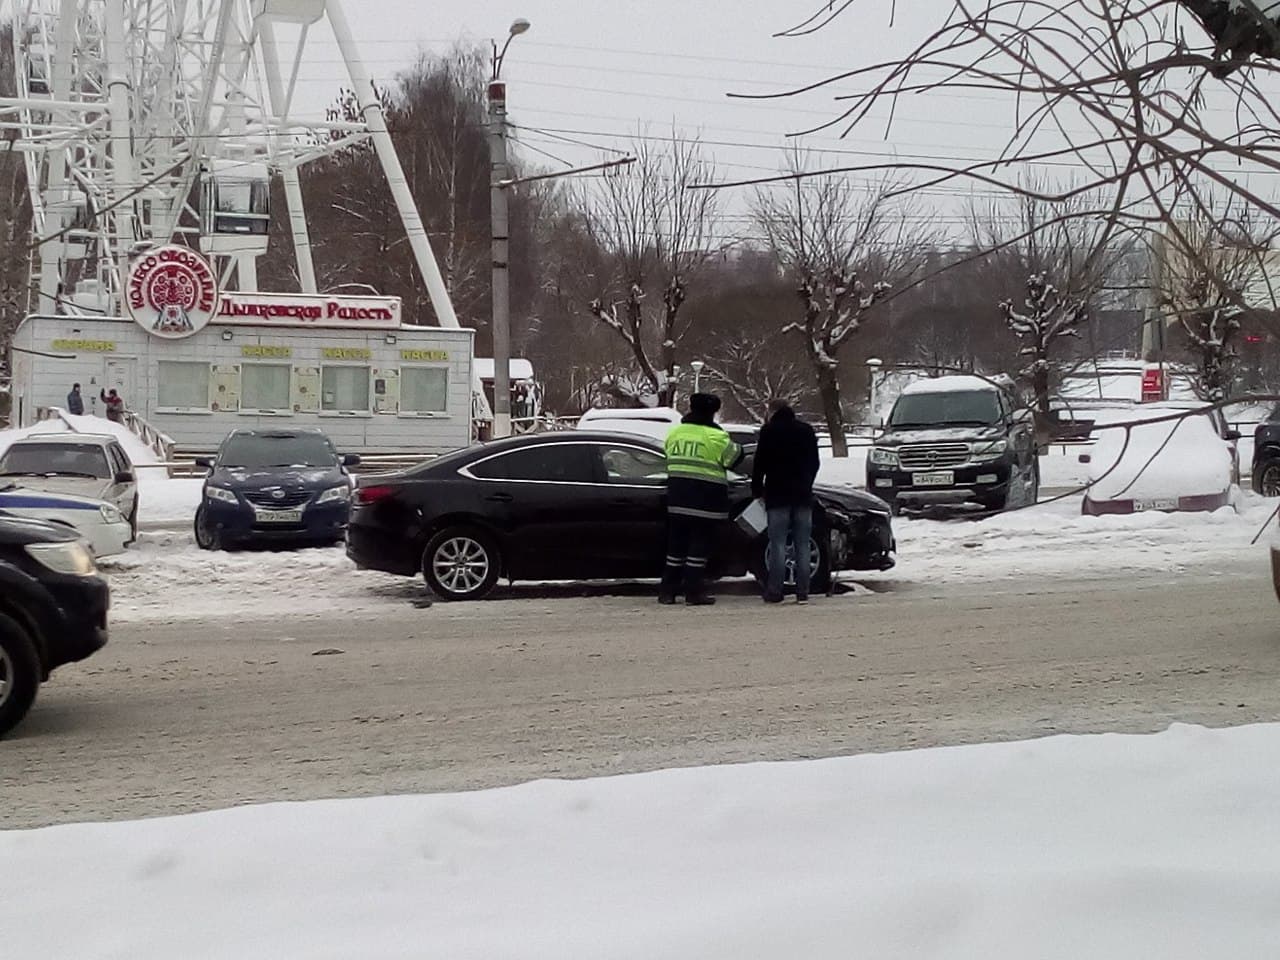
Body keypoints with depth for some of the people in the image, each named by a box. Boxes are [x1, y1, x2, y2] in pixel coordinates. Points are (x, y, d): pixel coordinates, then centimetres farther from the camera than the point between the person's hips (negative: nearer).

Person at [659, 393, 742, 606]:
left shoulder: (674, 433, 8)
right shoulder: (716, 437, -10)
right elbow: (734, 458, -1)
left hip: (676, 500, 5)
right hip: (705, 499, -5)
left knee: (676, 544, 11)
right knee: (700, 545, 0)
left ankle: (667, 591, 12)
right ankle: (694, 592, -1)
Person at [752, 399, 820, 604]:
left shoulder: (769, 430, -1)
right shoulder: (806, 430, 12)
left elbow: (760, 464, -2)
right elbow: (814, 463, 17)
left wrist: (757, 490, 9)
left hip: (778, 495, -3)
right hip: (803, 495, 4)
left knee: (778, 544, -3)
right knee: (803, 545, 4)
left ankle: (775, 592, -7)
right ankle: (802, 592, 1)